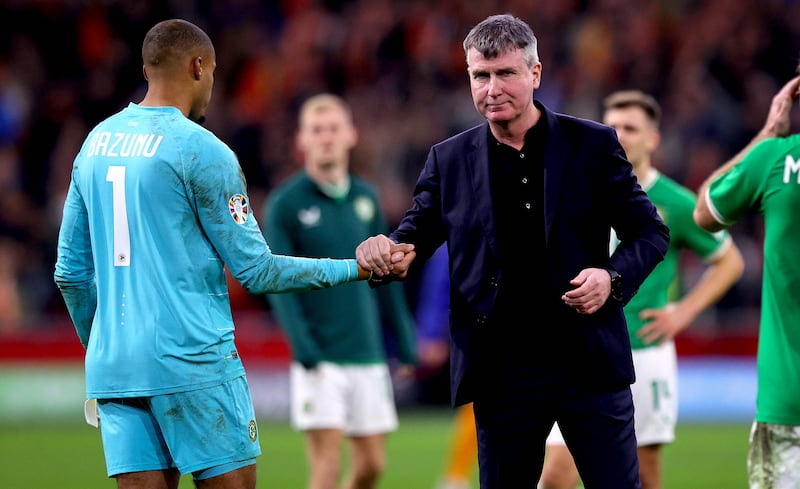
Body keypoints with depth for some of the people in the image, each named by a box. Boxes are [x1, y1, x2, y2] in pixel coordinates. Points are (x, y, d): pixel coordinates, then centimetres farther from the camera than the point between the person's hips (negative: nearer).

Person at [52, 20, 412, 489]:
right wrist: (356, 269, 3)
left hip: (112, 366, 6)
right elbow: (256, 270, -6)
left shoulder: (95, 143, 13)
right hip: (192, 362, -6)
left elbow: (70, 272, 16)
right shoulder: (202, 150, -7)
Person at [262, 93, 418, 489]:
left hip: (368, 353, 5)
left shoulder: (366, 198, 11)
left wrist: (405, 342, 12)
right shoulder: (285, 204, -4)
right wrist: (302, 345, -20)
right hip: (319, 358, -5)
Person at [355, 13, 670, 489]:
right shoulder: (449, 160, 6)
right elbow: (416, 235, 7)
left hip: (589, 362, -2)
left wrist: (613, 277, -16)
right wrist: (383, 251, -17)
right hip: (502, 373, 2)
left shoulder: (592, 144, 1)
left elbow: (651, 232, 4)